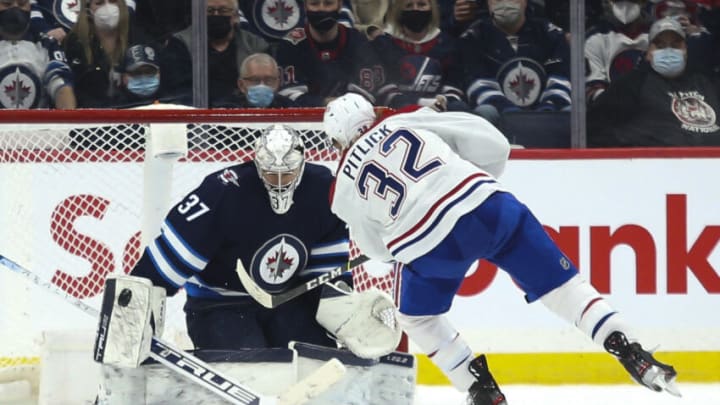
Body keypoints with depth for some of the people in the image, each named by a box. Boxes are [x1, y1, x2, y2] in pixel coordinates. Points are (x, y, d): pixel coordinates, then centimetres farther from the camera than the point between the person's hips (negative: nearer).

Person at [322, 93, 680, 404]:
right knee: (560, 283, 10)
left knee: (416, 317, 27)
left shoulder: (346, 186, 16)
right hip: (488, 208, 1)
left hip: (429, 246, -1)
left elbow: (376, 247, 27)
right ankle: (633, 354, -2)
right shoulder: (406, 122, 15)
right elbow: (492, 144, 13)